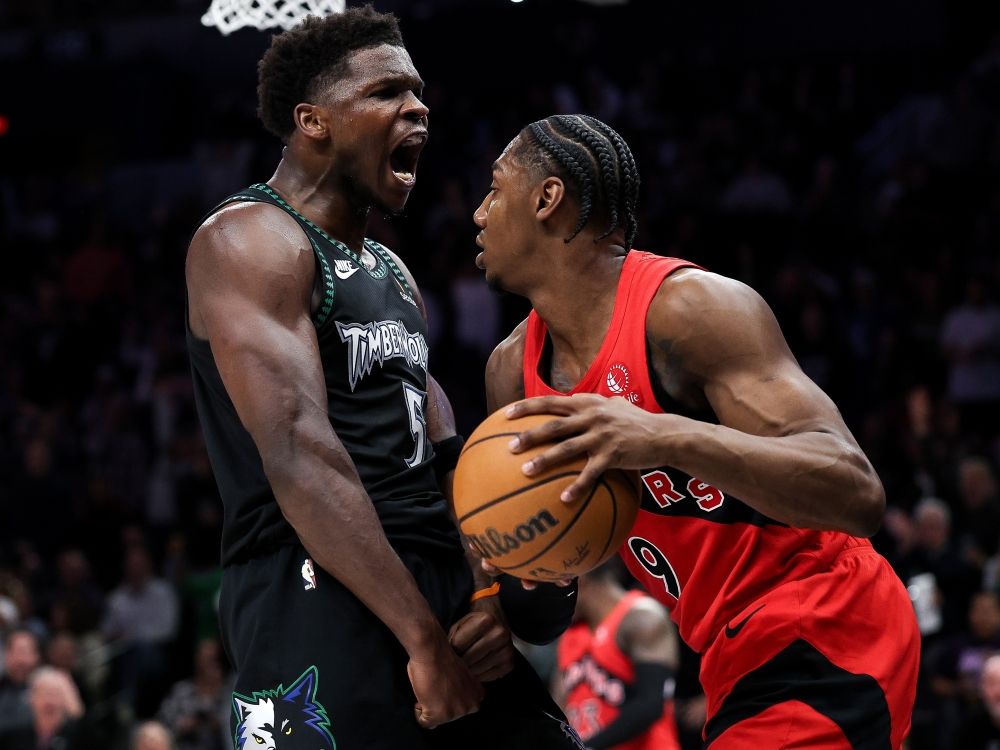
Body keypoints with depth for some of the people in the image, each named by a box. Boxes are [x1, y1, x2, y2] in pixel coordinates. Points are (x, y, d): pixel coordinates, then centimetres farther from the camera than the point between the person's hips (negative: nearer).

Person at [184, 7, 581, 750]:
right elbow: (297, 451, -19)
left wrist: (490, 594, 1)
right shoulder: (252, 241, -6)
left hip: (436, 580, 9)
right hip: (318, 598, -9)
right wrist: (423, 637, -23)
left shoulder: (391, 273, 22)